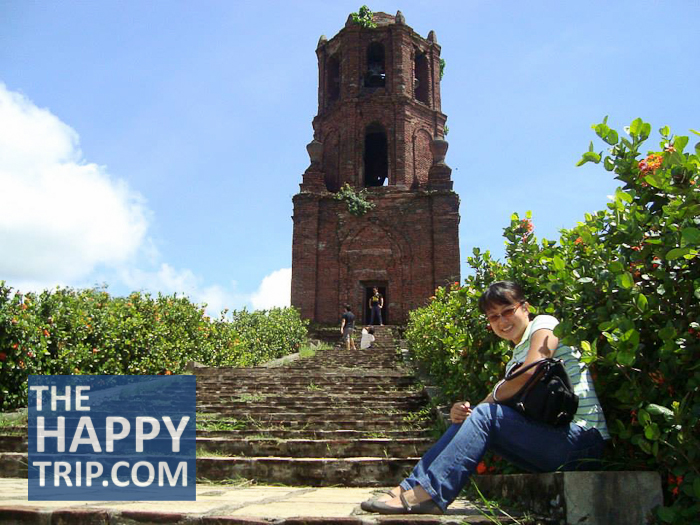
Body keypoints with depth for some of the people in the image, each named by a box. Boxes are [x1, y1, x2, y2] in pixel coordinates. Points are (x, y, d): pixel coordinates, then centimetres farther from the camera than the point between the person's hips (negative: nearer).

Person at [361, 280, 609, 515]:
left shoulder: (544, 324, -1)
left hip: (583, 438, -7)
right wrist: (462, 412, -11)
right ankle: (413, 486, -11)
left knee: (485, 414, -22)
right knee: (468, 419, -5)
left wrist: (487, 400, -3)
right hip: (547, 439, 8)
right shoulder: (514, 360, 21)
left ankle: (429, 492, -26)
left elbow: (529, 376, -18)